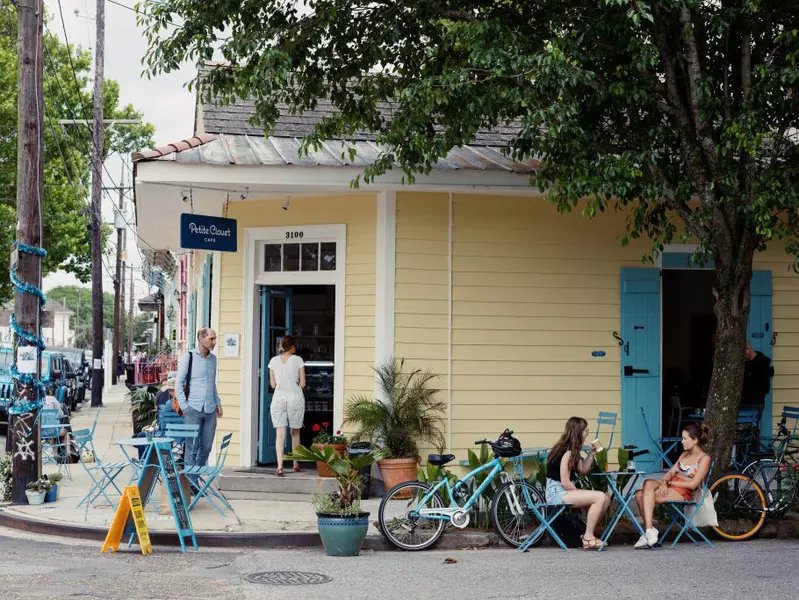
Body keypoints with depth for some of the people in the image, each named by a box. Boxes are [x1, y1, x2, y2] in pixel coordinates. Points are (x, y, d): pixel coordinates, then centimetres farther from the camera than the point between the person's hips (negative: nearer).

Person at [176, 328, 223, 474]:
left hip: (210, 410, 5)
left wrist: (218, 402, 16)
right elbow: (179, 383, -2)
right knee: (193, 447, -5)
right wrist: (184, 406, -8)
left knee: (206, 448, 5)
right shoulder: (189, 356, -2)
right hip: (193, 409, -5)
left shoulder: (213, 358, 15)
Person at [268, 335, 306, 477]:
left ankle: (280, 466, -16)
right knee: (295, 432, 16)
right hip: (295, 397, -1)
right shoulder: (298, 360, -3)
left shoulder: (274, 360, 3)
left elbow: (273, 384, 6)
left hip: (279, 397, 1)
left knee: (280, 433, -4)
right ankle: (296, 464, 28)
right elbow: (302, 383, -2)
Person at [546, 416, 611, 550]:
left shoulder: (572, 452, 15)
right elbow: (565, 482, -19)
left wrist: (591, 454, 11)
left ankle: (588, 533, 6)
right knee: (600, 497, -23)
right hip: (557, 493, -10)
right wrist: (580, 494, -8)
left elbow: (583, 470, 22)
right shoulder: (567, 452, -16)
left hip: (565, 491, 10)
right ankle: (588, 538, -16)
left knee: (606, 499, 1)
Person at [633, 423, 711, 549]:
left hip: (683, 493, -8)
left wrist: (670, 482, -7)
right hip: (669, 487, 8)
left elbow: (693, 484, -11)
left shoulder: (704, 458, -2)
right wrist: (664, 482, -8)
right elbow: (671, 472, 15)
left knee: (643, 496, -28)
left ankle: (649, 530, -24)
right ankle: (649, 530, -24)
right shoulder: (684, 455, 23)